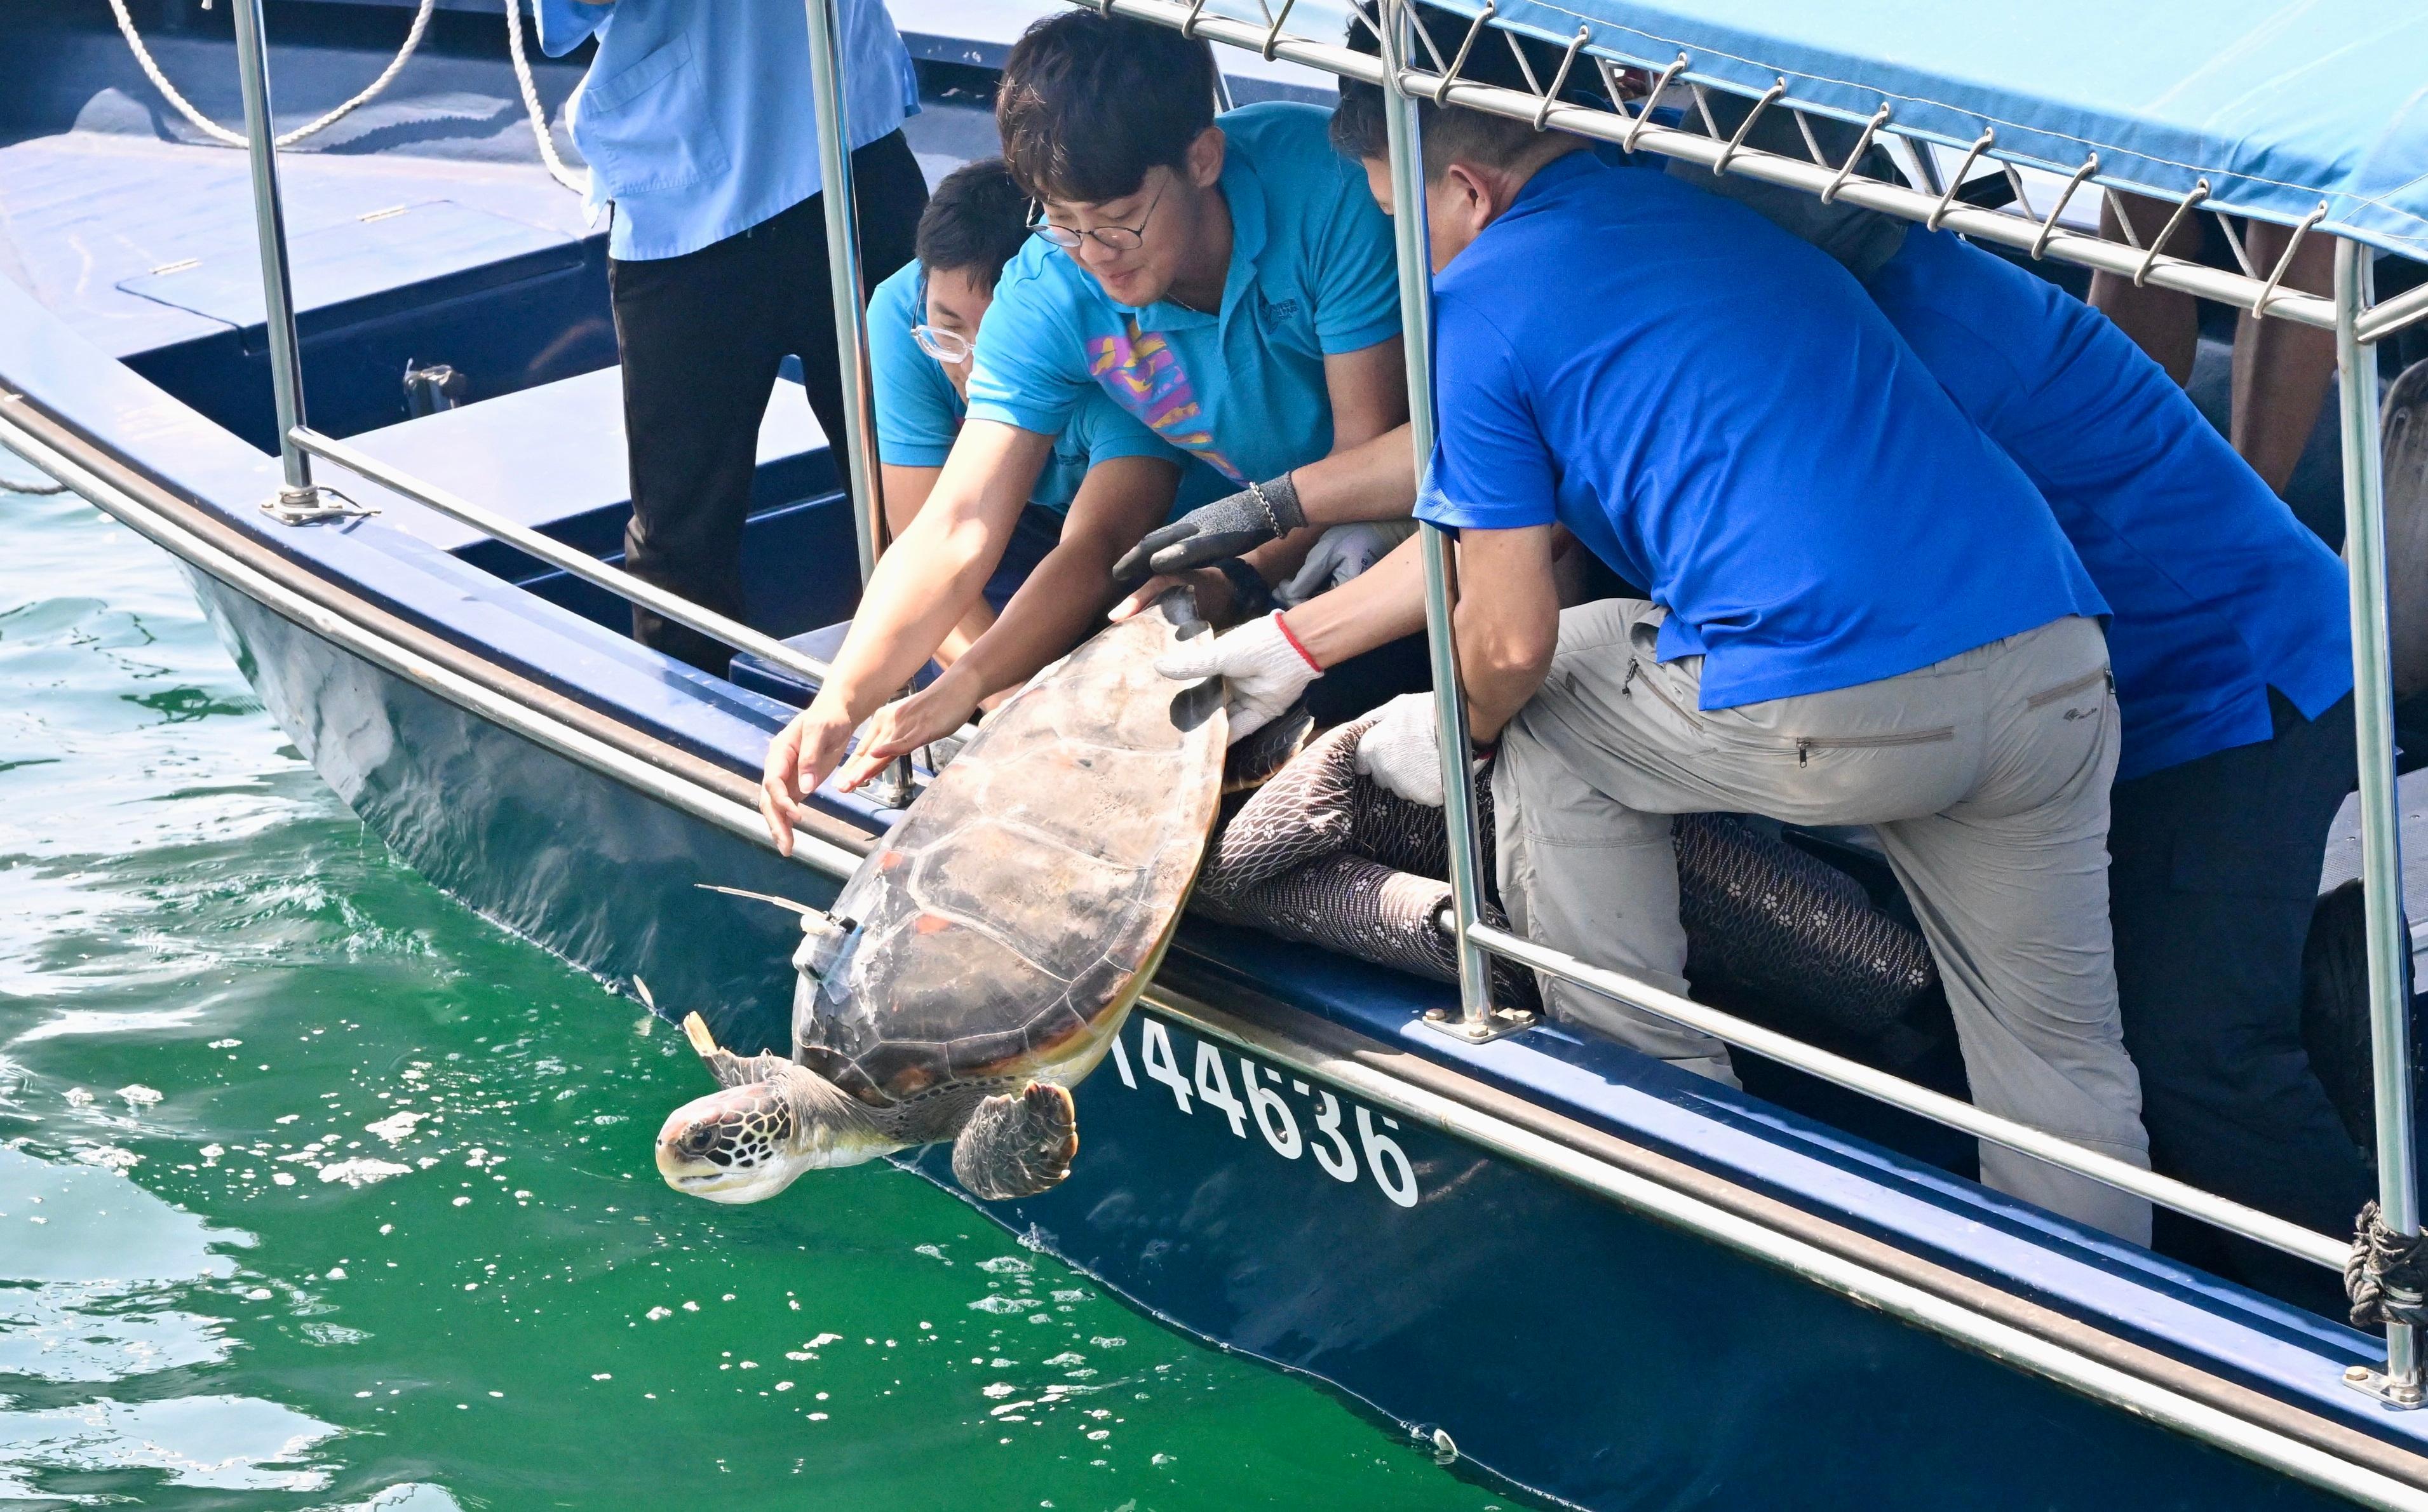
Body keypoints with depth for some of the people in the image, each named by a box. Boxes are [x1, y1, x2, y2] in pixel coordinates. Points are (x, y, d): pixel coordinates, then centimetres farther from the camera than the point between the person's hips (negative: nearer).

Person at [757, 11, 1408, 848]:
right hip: (1274, 522, 4)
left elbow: (1373, 450, -23)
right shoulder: (1050, 295, -19)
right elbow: (958, 528, -23)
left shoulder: (1323, 181, -30)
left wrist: (1241, 580, -33)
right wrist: (839, 704, -37)